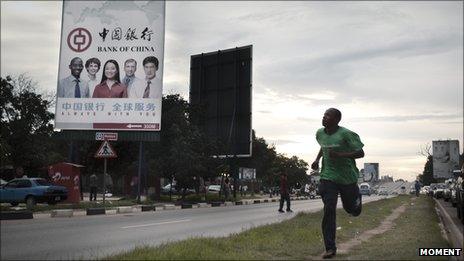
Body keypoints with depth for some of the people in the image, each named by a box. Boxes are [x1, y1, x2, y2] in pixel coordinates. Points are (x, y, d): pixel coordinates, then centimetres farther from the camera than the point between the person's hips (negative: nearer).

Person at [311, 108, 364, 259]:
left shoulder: (346, 134, -16)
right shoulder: (320, 133, 4)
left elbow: (360, 153, -14)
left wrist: (340, 155, -26)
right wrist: (317, 160, 9)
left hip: (347, 177, -3)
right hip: (328, 177, 3)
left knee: (352, 210, 14)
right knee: (329, 210, -10)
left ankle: (356, 195, 52)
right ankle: (330, 248, -5)